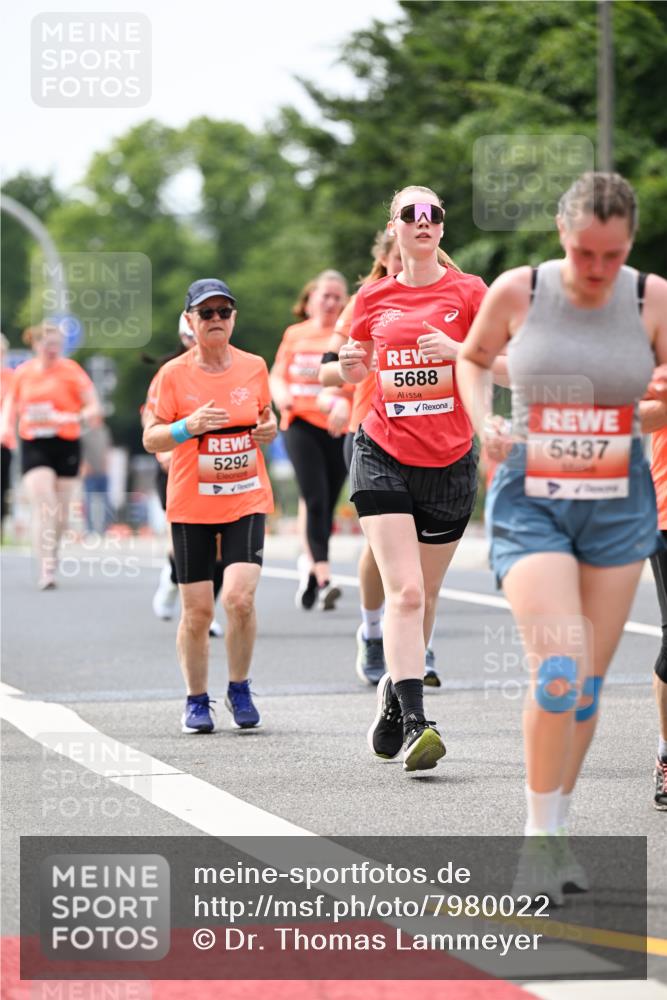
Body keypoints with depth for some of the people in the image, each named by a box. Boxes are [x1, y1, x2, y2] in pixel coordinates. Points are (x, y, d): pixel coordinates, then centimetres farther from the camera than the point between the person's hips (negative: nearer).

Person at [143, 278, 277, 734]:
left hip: (247, 500, 1)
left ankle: (240, 688, 6)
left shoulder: (254, 367, 4)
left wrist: (270, 428, -3)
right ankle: (197, 700, 20)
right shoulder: (174, 374, -3)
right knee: (197, 610, 1)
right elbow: (151, 440, -2)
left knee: (240, 597, -16)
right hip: (191, 505, -1)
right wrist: (189, 427, -20)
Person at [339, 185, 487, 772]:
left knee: (423, 597, 10)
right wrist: (352, 365, -2)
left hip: (450, 460, 1)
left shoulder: (468, 292, 1)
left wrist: (456, 349, -20)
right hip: (384, 455, 0)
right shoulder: (374, 298, 7)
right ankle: (414, 724, -22)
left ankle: (393, 698, 32)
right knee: (405, 592, -16)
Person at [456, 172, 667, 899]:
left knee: (589, 681, 6)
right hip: (531, 502, -2)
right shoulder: (517, 292, -6)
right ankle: (538, 837, -4)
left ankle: (557, 832, 22)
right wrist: (483, 423, -3)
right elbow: (472, 357, 13)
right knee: (558, 669, -17)